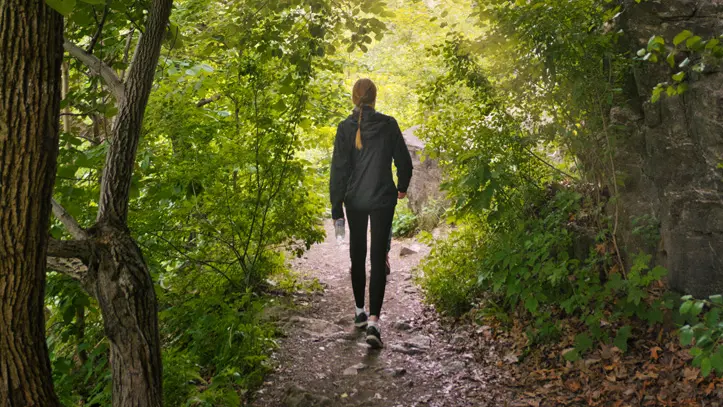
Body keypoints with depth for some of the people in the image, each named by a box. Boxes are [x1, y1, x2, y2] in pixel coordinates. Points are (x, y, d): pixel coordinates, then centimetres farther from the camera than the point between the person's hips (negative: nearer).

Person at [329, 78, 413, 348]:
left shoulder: (346, 127, -6)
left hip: (355, 201, 1)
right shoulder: (388, 124, -5)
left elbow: (338, 170, -6)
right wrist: (402, 187, 21)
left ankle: (360, 311, 29)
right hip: (383, 200, -1)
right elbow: (404, 161, 1)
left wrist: (336, 208, 0)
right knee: (378, 258, -1)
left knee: (357, 255, 17)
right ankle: (373, 321, -12)